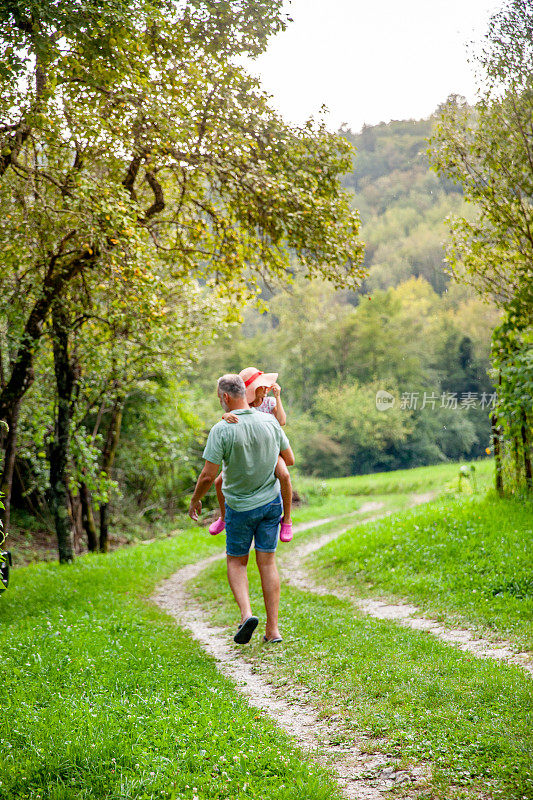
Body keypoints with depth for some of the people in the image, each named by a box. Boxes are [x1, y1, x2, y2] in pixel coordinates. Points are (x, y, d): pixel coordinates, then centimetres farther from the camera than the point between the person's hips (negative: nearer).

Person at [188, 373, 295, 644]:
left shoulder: (221, 430, -18)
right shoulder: (270, 421, -5)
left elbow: (208, 475, -16)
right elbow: (289, 459, 5)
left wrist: (195, 500, 2)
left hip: (240, 505, -3)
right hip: (271, 501, 3)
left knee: (236, 561, 14)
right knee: (267, 561, 9)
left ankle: (246, 612, -8)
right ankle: (273, 628, 7)